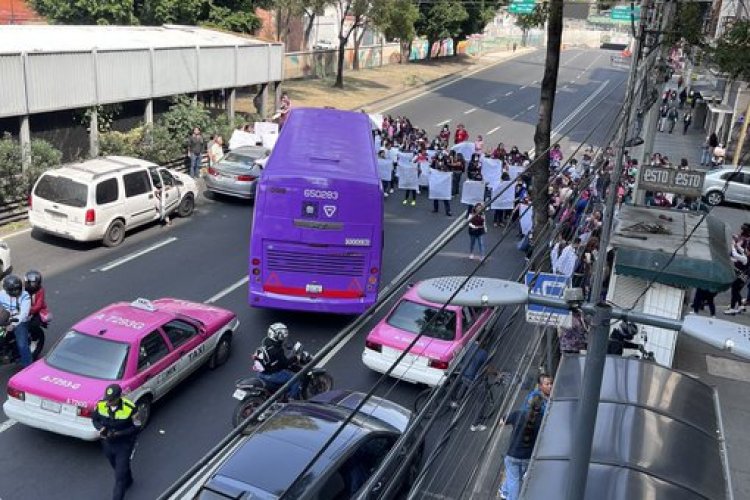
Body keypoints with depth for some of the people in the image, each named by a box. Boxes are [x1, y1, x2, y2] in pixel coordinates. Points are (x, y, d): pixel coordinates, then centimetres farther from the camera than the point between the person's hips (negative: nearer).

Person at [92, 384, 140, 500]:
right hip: (107, 443, 5)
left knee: (120, 475, -2)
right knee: (118, 467, 29)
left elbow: (136, 427, -17)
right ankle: (128, 481, 58)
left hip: (124, 444, -5)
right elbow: (94, 420, 2)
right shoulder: (100, 405, -16)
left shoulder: (130, 408, -28)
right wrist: (101, 428, -20)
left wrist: (118, 433, -29)